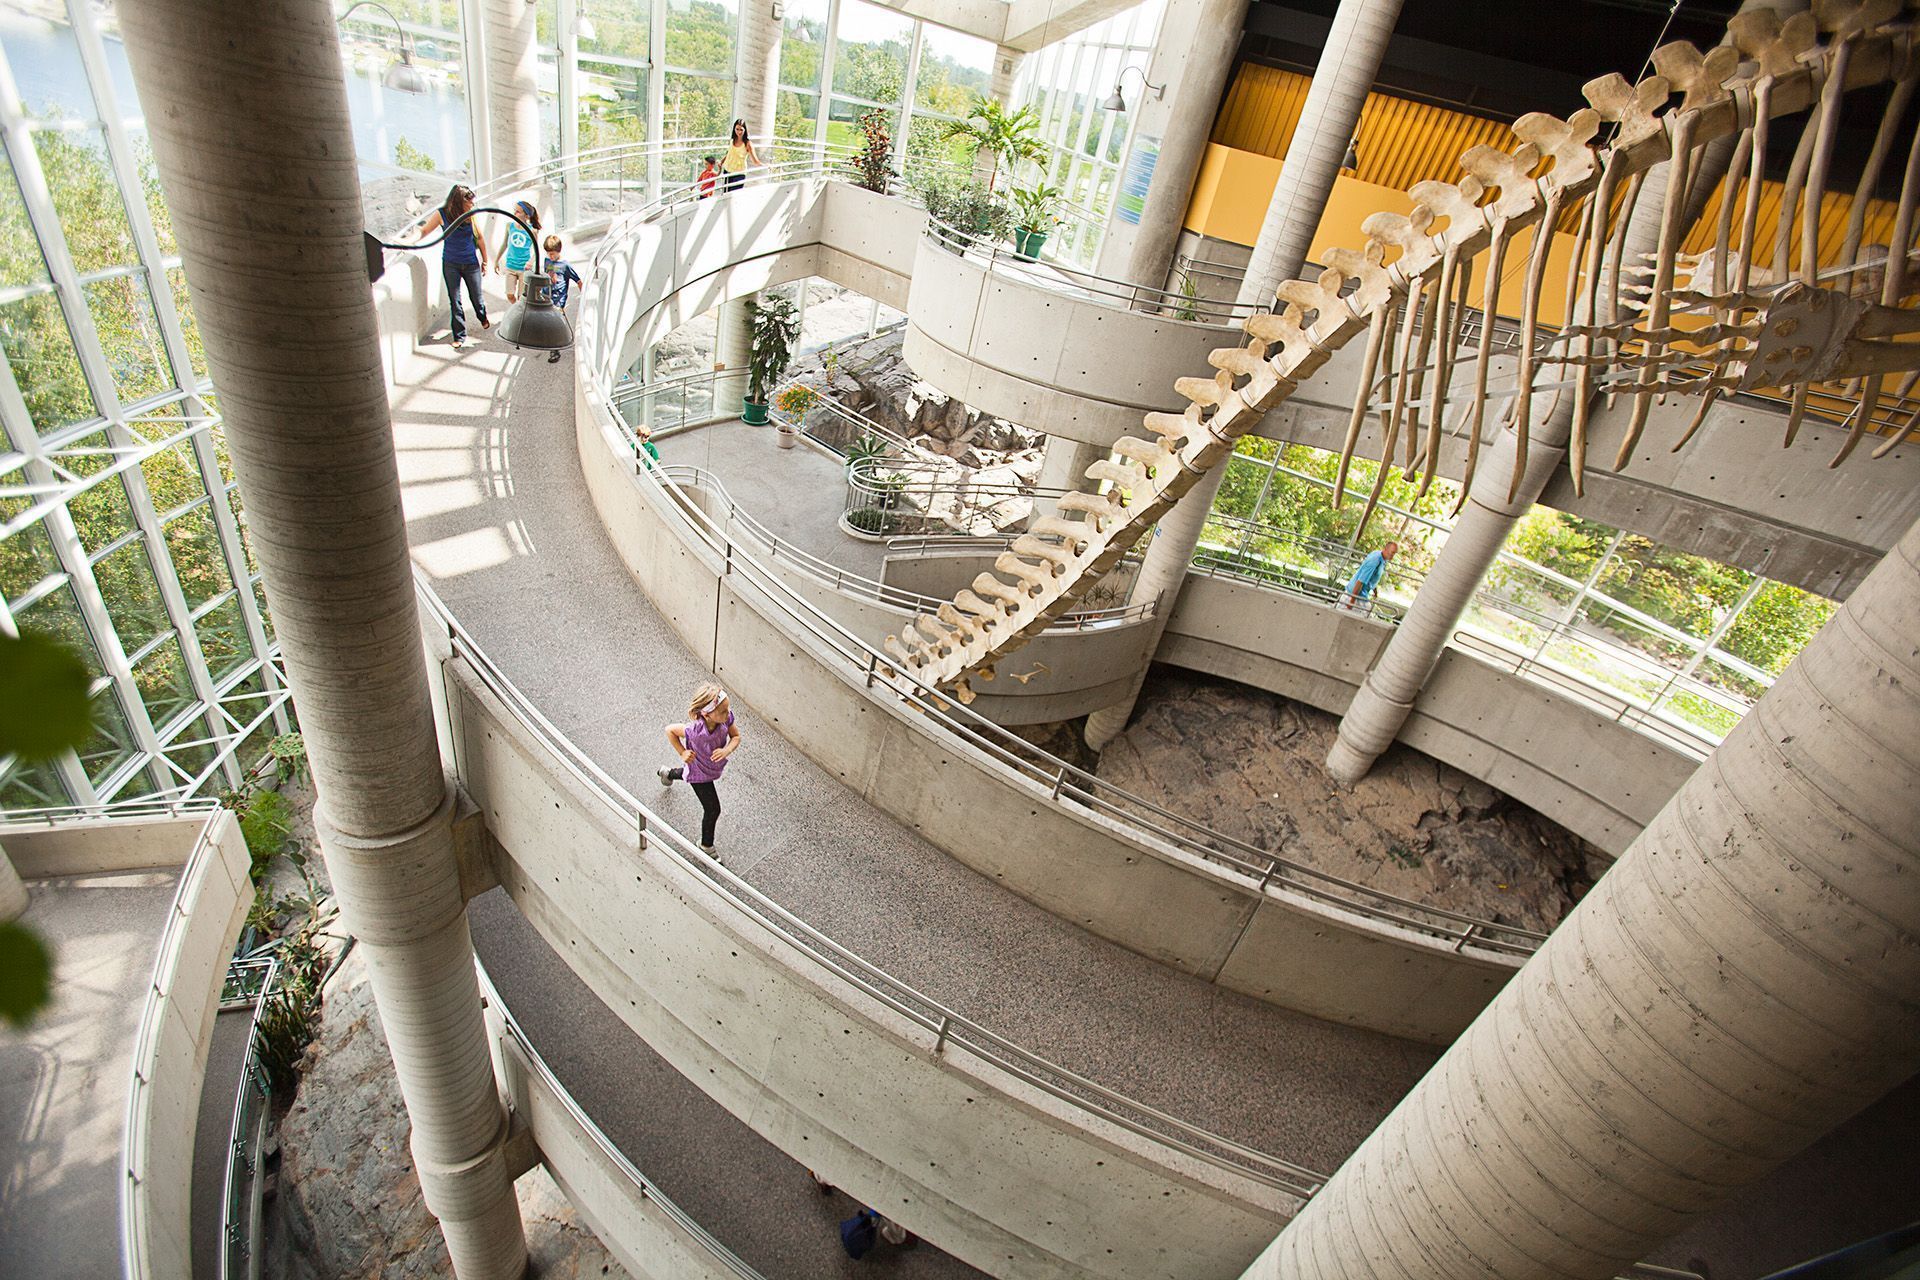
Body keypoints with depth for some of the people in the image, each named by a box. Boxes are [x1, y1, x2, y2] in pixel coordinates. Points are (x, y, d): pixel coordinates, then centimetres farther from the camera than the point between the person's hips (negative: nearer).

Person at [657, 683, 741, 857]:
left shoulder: (726, 717, -33)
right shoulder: (696, 730, -44)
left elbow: (736, 736, -14)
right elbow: (670, 729, -24)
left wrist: (727, 750, -33)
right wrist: (682, 752, -21)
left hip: (715, 766, 5)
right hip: (700, 774, -5)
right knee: (713, 810, 9)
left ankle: (668, 773, 73)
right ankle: (706, 846, 37)